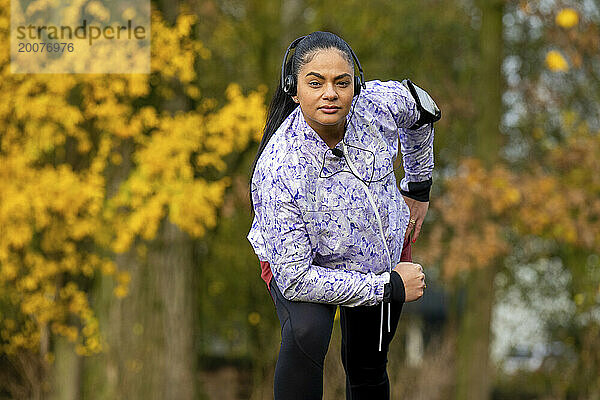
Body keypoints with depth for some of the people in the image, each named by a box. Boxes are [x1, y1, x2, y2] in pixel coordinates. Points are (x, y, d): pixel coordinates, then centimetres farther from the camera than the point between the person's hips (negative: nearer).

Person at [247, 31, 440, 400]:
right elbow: (295, 279, -35)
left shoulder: (379, 103, -27)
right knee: (307, 331, -35)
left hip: (387, 244, 5)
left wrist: (419, 188, 9)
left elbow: (421, 110, 0)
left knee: (369, 370, 17)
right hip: (302, 260, -5)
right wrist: (389, 287, -30)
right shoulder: (278, 171, -39)